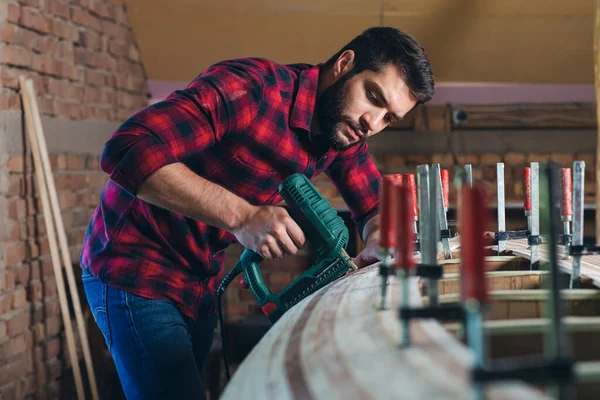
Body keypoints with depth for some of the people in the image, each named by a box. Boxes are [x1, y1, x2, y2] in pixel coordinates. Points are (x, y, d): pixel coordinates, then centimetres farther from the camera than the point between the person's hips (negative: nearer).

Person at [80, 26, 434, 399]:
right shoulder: (251, 87, -27)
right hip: (136, 272, -8)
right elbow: (127, 150, -36)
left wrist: (379, 242, -18)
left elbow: (375, 207, 7)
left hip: (204, 281, 8)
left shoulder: (345, 132, -2)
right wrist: (241, 215, -40)